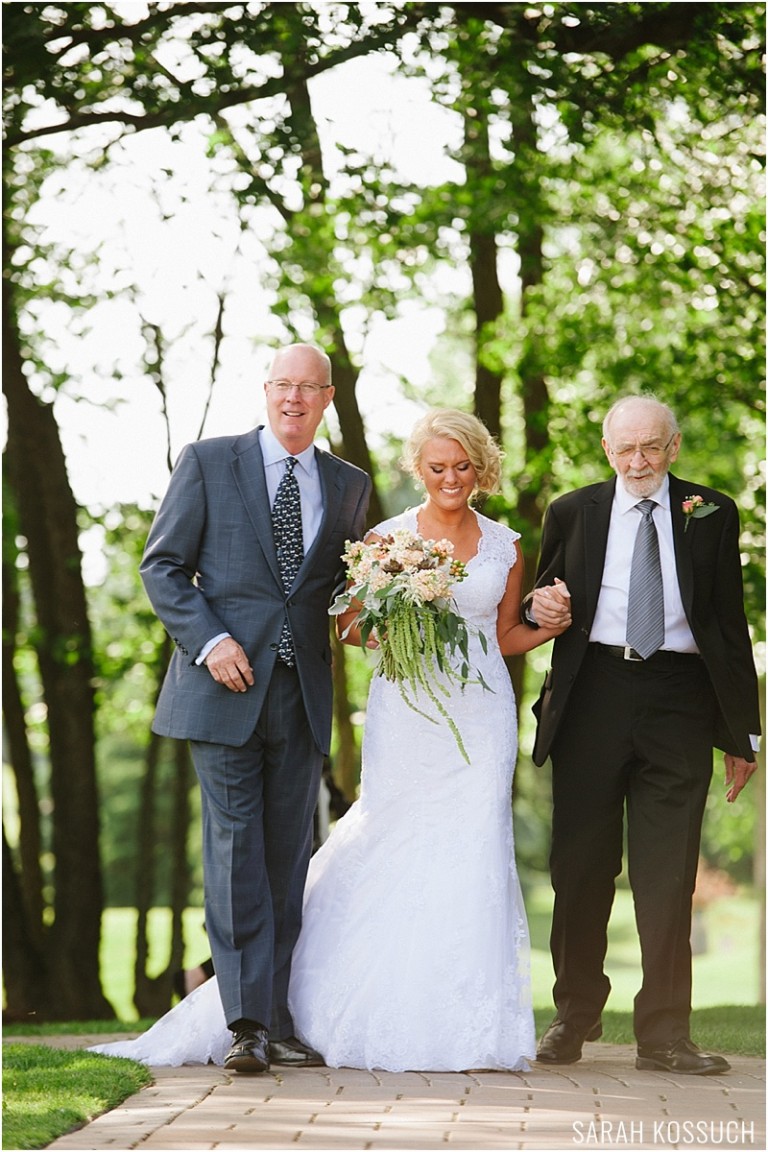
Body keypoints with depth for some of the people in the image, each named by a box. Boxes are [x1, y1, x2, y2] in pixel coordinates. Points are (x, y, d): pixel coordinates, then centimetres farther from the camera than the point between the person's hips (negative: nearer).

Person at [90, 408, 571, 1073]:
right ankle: (388, 1018, 2)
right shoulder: (386, 538, 3)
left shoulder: (507, 547, 10)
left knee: (472, 854, -3)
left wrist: (553, 625, -1)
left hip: (481, 717, 2)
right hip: (404, 714, -2)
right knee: (390, 849, -7)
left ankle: (466, 1025, 2)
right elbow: (351, 625, 6)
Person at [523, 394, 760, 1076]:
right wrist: (542, 610, -7)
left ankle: (664, 1034, 4)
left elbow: (729, 624, 7)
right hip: (592, 695, 1)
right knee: (581, 866, 7)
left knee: (668, 875, -2)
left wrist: (742, 731, 5)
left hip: (678, 701, -1)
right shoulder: (573, 513, 11)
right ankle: (575, 1017, 21)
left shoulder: (711, 515, 8)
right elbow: (537, 609, 19)